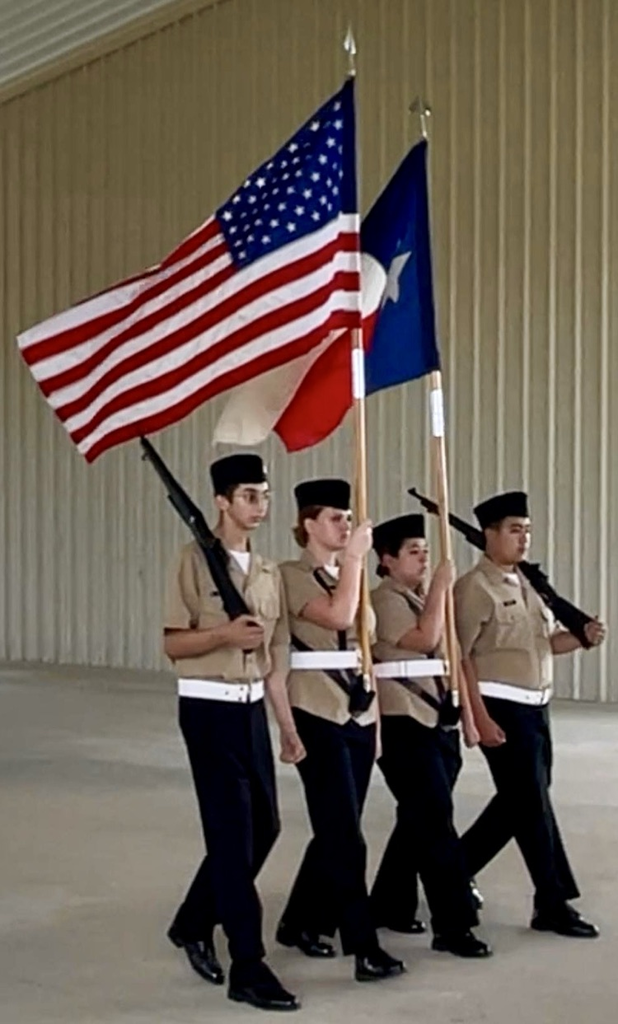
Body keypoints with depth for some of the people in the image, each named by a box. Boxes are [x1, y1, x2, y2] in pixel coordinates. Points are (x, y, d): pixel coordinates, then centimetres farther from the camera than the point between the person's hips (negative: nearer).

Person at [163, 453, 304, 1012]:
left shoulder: (268, 571, 11)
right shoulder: (196, 560, -9)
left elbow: (275, 657, 13)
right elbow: (173, 643, -11)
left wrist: (288, 726, 11)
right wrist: (224, 634, -28)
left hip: (252, 708, 7)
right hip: (209, 708, -7)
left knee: (264, 826, 11)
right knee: (233, 834, -7)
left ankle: (194, 923, 30)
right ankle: (248, 966, -2)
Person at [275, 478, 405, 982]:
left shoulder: (351, 575, 15)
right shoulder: (293, 575, -8)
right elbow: (337, 616, -26)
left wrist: (376, 723, 15)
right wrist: (354, 556, -18)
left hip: (360, 716, 8)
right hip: (319, 718, -7)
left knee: (335, 830, 12)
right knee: (345, 836, -8)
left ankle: (302, 922, 27)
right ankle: (364, 946, -4)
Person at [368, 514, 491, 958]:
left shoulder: (427, 600, 17)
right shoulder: (385, 600, -8)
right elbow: (425, 639, -23)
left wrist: (468, 719, 15)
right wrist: (440, 587, -15)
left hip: (440, 725, 9)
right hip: (406, 727, -8)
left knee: (419, 820, 14)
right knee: (436, 823, -10)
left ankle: (390, 905, 27)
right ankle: (454, 925, -8)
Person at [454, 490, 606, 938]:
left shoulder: (528, 584, 14)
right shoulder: (475, 587, -11)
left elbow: (547, 640, 18)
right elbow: (461, 657, -14)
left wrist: (582, 637, -3)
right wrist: (480, 718, -19)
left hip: (536, 707, 9)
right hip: (502, 708, -8)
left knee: (517, 802, 15)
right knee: (533, 804, -5)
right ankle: (553, 905, 3)